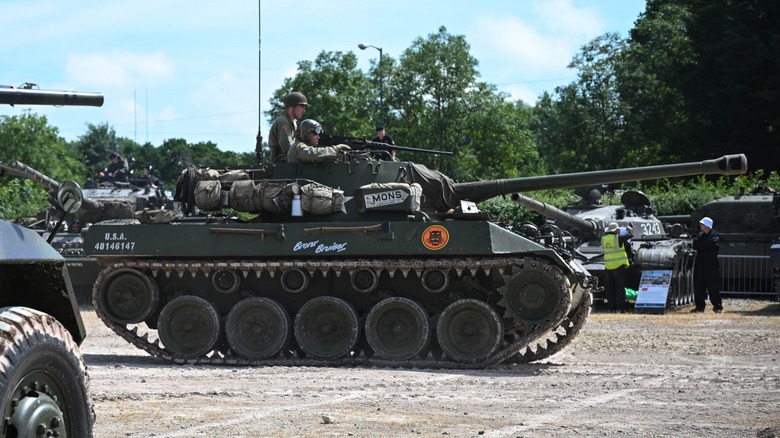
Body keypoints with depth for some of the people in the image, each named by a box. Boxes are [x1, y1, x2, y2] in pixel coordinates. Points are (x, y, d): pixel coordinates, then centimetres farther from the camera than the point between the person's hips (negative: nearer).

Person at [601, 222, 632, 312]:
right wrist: (629, 230, 21)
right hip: (618, 264, -5)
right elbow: (629, 235, -1)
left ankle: (611, 306, 9)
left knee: (609, 287, 9)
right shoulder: (618, 238, -11)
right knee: (620, 286, -2)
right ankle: (620, 307, -5)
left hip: (608, 266, 5)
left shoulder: (604, 239, 4)